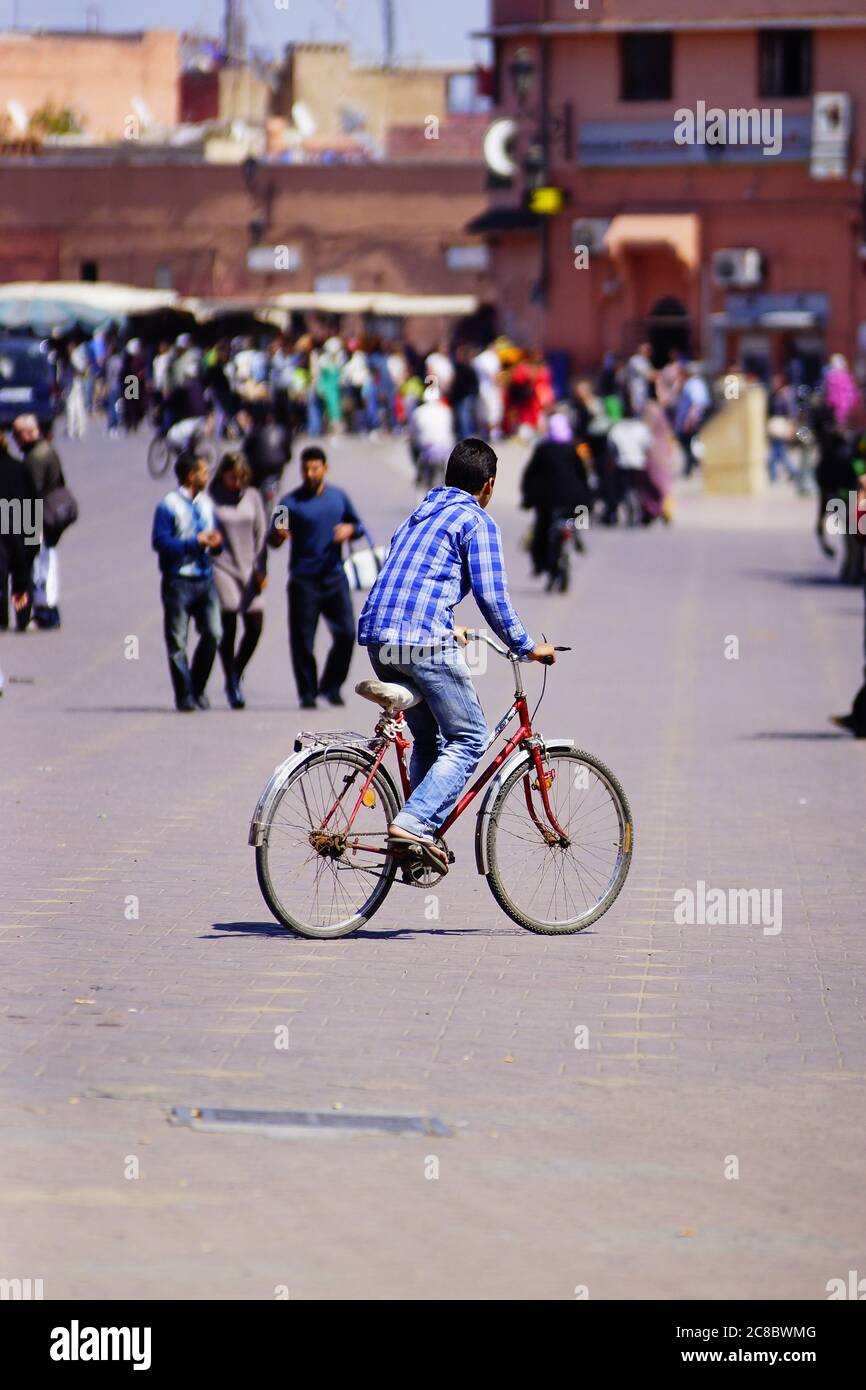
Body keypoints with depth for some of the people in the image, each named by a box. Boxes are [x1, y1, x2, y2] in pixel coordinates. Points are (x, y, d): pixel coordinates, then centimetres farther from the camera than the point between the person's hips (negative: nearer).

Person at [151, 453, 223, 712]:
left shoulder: (206, 503, 15)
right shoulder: (169, 506, -8)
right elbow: (160, 541, -15)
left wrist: (216, 542, -1)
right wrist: (195, 542, -17)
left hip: (205, 580, 5)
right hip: (179, 581, -5)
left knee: (213, 633, -7)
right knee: (177, 642, 0)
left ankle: (197, 688, 10)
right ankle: (184, 696, 8)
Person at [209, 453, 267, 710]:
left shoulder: (251, 497, 8)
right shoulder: (211, 499, -3)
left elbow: (261, 533, 10)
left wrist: (261, 569, 4)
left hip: (248, 569, 4)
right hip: (221, 566, -4)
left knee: (255, 626, -1)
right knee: (228, 627, -9)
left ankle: (236, 674, 20)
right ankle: (231, 684, 0)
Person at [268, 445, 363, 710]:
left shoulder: (338, 497, 10)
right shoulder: (291, 502, -2)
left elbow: (358, 526, 19)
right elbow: (272, 540, -5)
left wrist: (350, 529, -4)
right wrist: (278, 536, -29)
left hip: (334, 577, 3)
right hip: (303, 580, -3)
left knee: (346, 633, -3)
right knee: (302, 639, -2)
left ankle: (331, 686, 13)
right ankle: (307, 693, 8)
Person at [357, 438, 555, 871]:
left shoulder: (419, 515, 26)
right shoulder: (477, 521, 2)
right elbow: (491, 595, -5)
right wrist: (526, 647, 6)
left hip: (377, 637, 8)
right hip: (423, 640, -8)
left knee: (429, 738, 20)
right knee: (469, 739, 0)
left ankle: (420, 836, 15)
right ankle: (413, 824, -16)